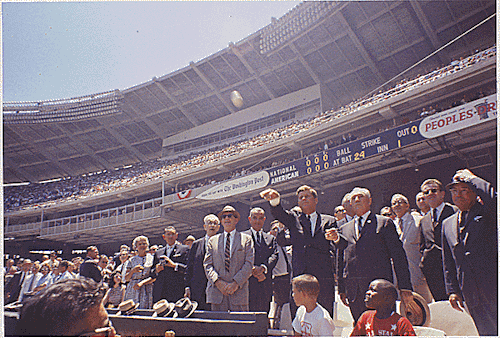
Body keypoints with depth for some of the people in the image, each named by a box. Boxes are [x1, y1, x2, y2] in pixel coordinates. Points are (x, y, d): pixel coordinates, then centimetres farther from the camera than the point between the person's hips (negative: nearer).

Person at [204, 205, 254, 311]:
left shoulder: (246, 239, 9)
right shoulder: (213, 240, 15)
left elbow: (249, 264, 0)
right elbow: (207, 264, 8)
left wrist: (236, 283, -11)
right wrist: (218, 282, -9)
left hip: (239, 292, -1)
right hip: (217, 293, 2)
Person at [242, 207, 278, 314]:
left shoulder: (271, 239, 18)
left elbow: (274, 256, 4)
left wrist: (263, 267, -14)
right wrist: (253, 270, -17)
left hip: (265, 285, 3)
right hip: (248, 283, -3)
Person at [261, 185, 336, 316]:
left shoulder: (329, 221, 14)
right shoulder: (294, 219, 14)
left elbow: (331, 245, 4)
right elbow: (279, 213, -7)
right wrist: (275, 200, -28)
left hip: (324, 278, 0)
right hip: (300, 276, 0)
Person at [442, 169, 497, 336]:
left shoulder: (486, 213, 1)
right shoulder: (447, 224, 14)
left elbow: (492, 199, -26)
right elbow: (448, 263, 15)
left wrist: (471, 178, -12)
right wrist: (452, 290, 8)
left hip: (493, 289, -4)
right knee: (486, 331, 10)